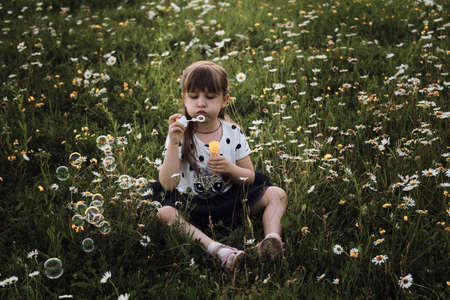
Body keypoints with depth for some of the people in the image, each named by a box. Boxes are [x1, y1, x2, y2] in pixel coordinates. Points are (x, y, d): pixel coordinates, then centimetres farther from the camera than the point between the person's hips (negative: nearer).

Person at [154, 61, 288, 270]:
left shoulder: (233, 133, -2)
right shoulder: (180, 135, -8)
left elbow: (250, 177, 3)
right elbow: (168, 184, -18)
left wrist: (230, 169, -19)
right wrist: (173, 143, -27)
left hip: (229, 199, 3)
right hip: (191, 204, -2)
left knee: (277, 194, -10)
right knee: (164, 213, -32)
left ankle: (272, 237, -30)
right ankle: (216, 248, -44)